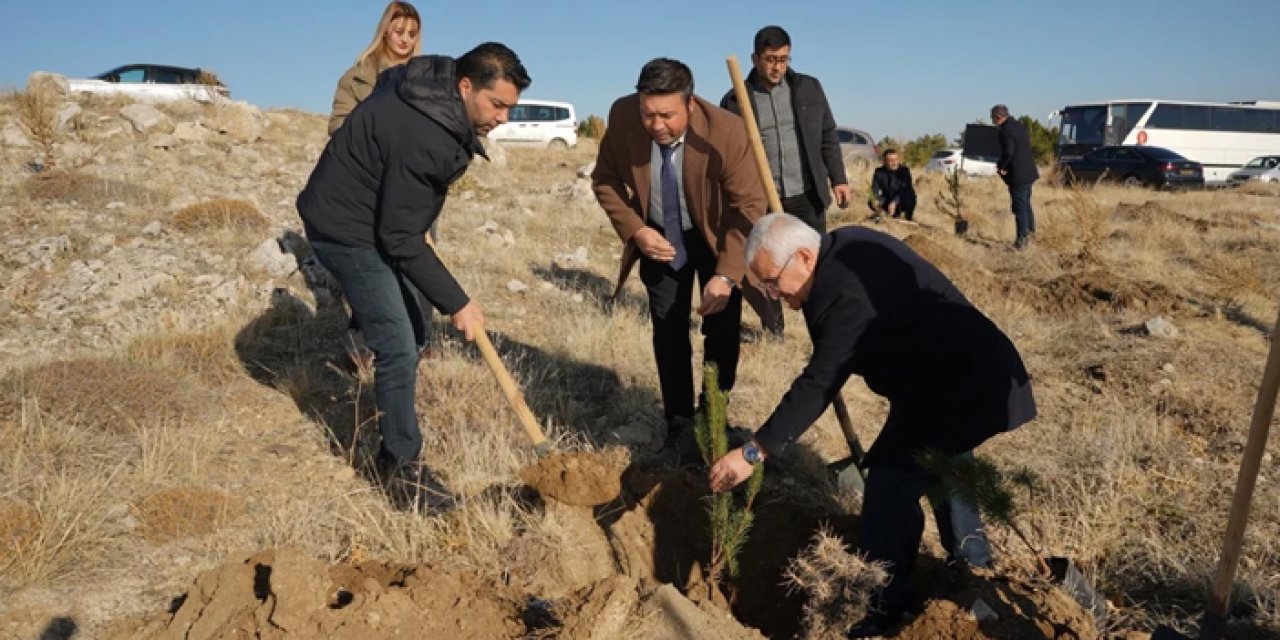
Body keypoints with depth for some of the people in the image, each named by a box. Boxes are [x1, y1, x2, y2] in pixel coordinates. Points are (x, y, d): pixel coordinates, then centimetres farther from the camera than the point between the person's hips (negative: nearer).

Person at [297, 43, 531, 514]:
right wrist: (456, 303, -22)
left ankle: (395, 449, 26)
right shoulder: (422, 137, -32)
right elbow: (401, 238, -28)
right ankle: (404, 471, 1)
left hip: (378, 221, 10)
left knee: (409, 338, 13)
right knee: (398, 350, -12)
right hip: (347, 231, -10)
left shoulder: (432, 84, -4)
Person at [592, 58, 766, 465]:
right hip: (659, 237, 2)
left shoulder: (727, 132, -33)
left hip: (716, 238, -2)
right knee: (668, 333, 3)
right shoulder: (622, 116, -24)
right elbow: (605, 179, -8)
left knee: (721, 332, 1)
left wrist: (726, 275, -35)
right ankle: (680, 431, 13)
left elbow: (749, 206, -26)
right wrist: (634, 230, -23)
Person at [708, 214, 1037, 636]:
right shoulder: (844, 246, 1)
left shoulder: (848, 294, -30)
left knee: (891, 490, -9)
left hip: (957, 390, -11)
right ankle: (971, 563, 47)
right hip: (970, 372, 11)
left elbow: (818, 384, -32)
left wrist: (755, 451, -30)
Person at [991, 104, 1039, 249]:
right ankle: (1030, 229, 35)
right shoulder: (1019, 126, 11)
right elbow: (1027, 146, 16)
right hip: (1028, 171, 9)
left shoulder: (1005, 130, -18)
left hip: (1017, 174, -9)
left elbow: (1008, 152, -26)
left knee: (1020, 206, -3)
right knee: (1026, 203, 23)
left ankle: (1022, 239, 1)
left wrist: (1001, 166, -10)